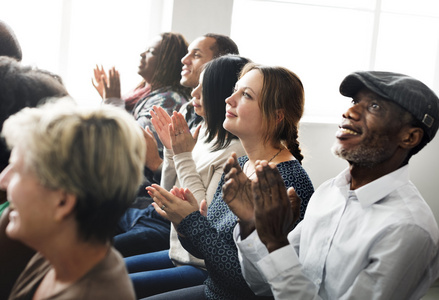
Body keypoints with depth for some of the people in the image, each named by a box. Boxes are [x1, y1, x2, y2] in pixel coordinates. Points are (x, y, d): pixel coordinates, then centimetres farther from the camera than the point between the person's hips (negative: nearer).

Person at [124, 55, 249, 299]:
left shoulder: (235, 151, -20)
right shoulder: (203, 135, 7)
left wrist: (184, 157, -18)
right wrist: (171, 150, -1)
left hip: (205, 267, -9)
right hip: (179, 254, 9)